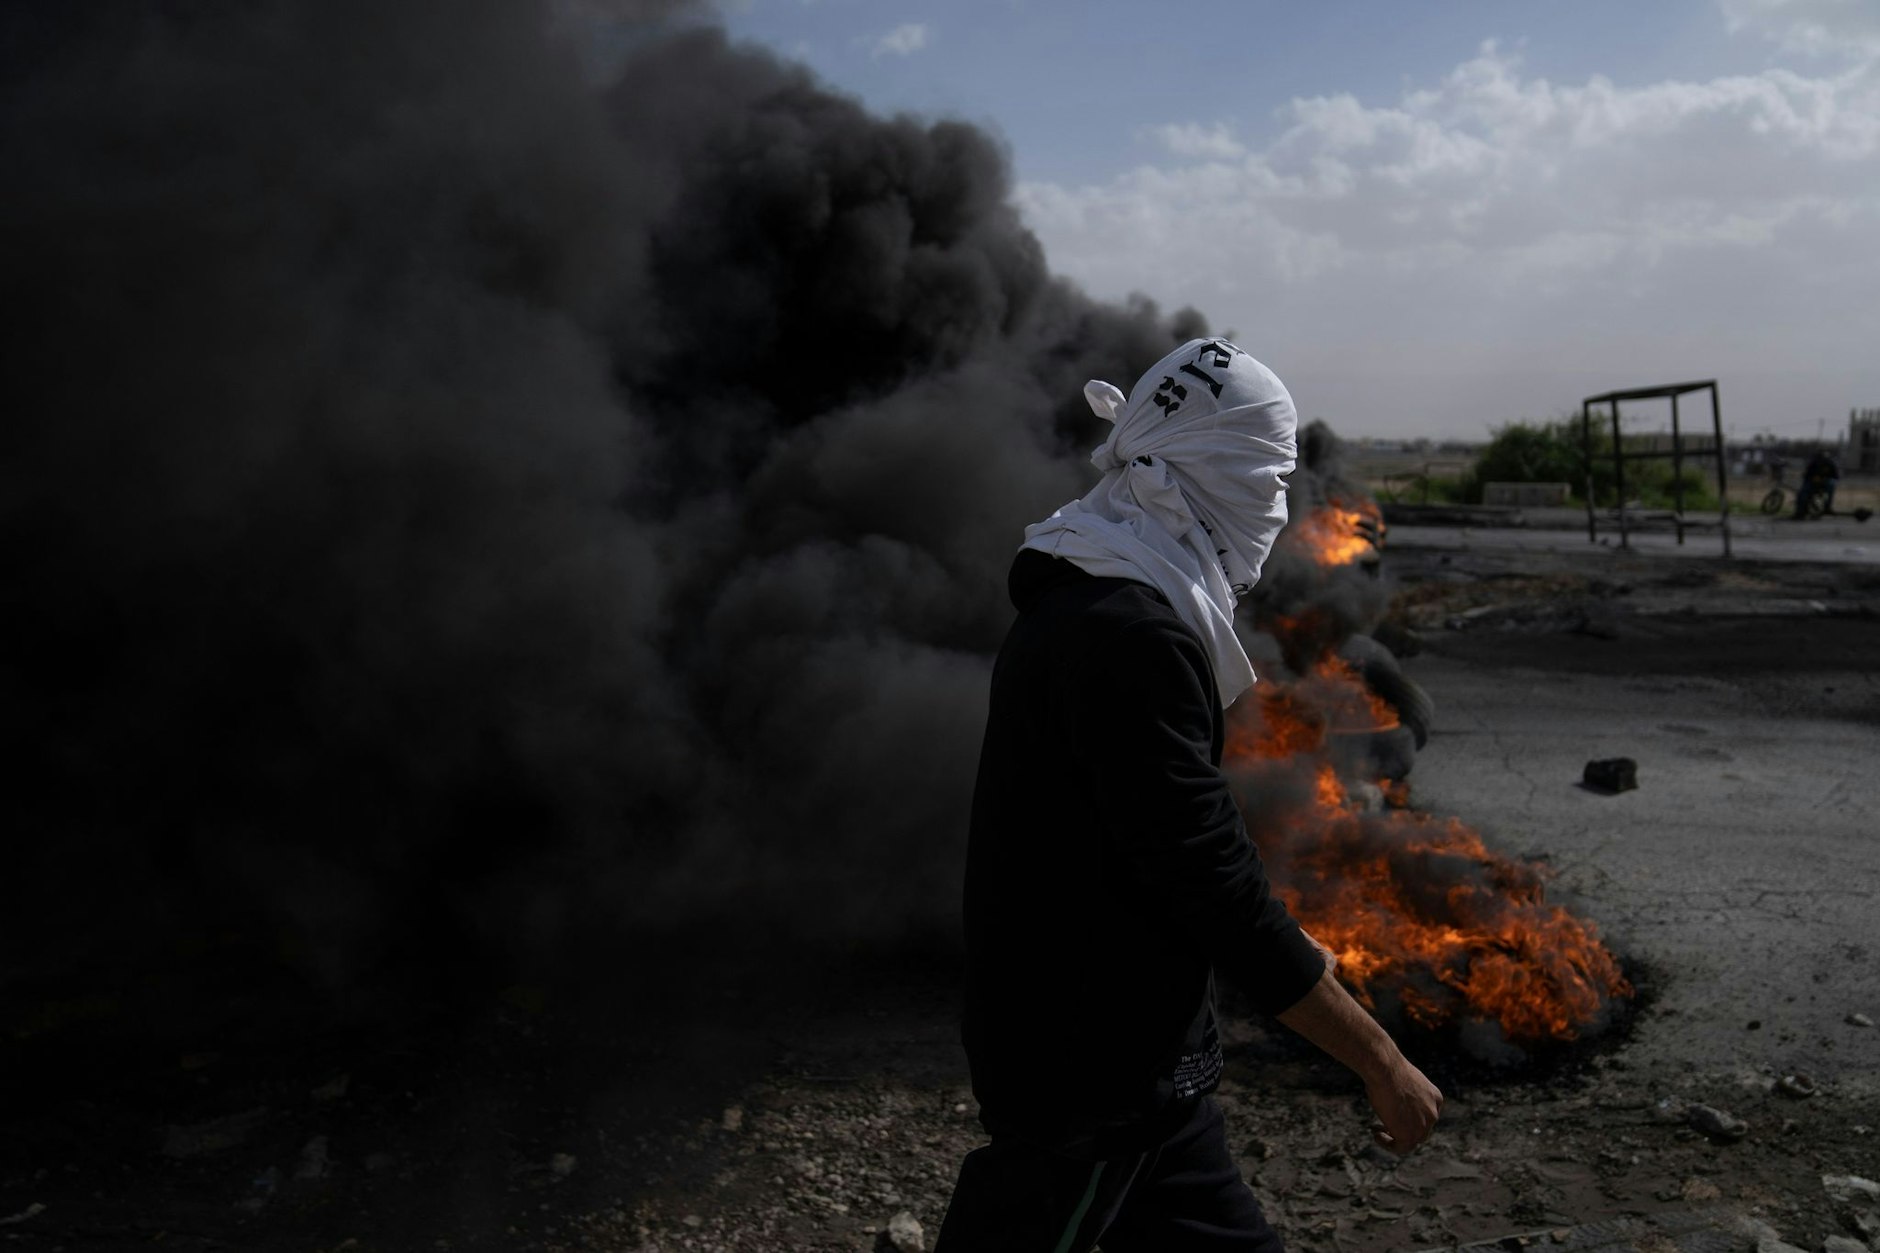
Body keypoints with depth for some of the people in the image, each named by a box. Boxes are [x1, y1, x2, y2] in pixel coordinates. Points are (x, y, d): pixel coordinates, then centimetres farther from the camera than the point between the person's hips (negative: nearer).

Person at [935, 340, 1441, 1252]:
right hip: (1088, 1077, -10)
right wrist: (1382, 1063, -15)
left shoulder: (1088, 608, 10)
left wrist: (1282, 944, 25)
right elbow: (1212, 880, -24)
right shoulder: (1129, 638, -24)